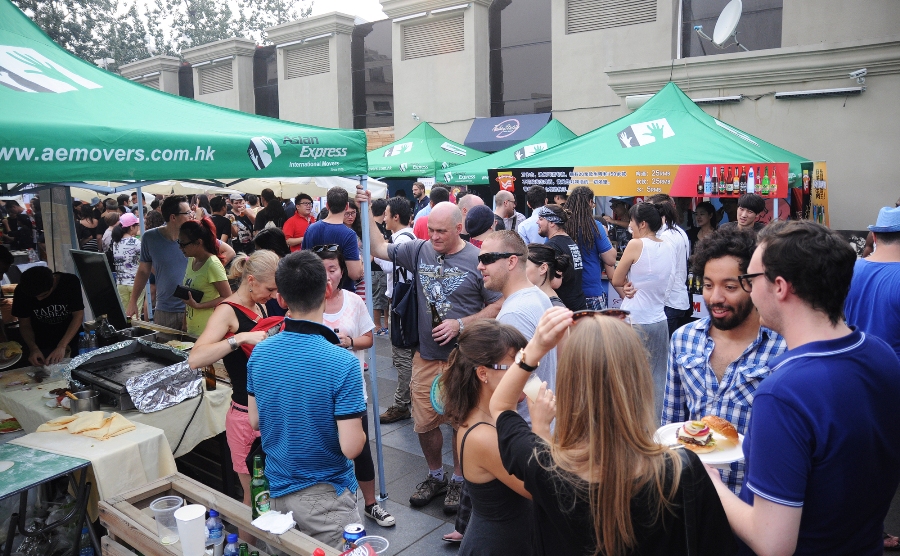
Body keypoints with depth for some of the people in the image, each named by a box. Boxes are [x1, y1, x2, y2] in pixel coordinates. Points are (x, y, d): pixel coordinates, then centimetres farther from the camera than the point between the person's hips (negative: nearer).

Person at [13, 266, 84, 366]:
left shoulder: (70, 282, -22)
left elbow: (78, 316, -22)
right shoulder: (22, 291, -17)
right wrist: (34, 348, -27)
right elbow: (25, 325, -9)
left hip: (70, 343, -1)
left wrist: (62, 347, -32)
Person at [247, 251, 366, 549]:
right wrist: (360, 430, -4)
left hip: (278, 490, 6)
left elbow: (255, 421, 3)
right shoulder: (343, 363, -26)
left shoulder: (259, 353, -9)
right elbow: (351, 447, -24)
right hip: (326, 495, -6)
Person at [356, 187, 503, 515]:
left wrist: (460, 324, -16)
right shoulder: (420, 250, 2)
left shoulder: (476, 260, -12)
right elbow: (380, 249, 11)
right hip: (426, 355, 4)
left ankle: (458, 481, 31)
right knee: (424, 423, 13)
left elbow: (497, 306, -8)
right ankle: (435, 476, 37)